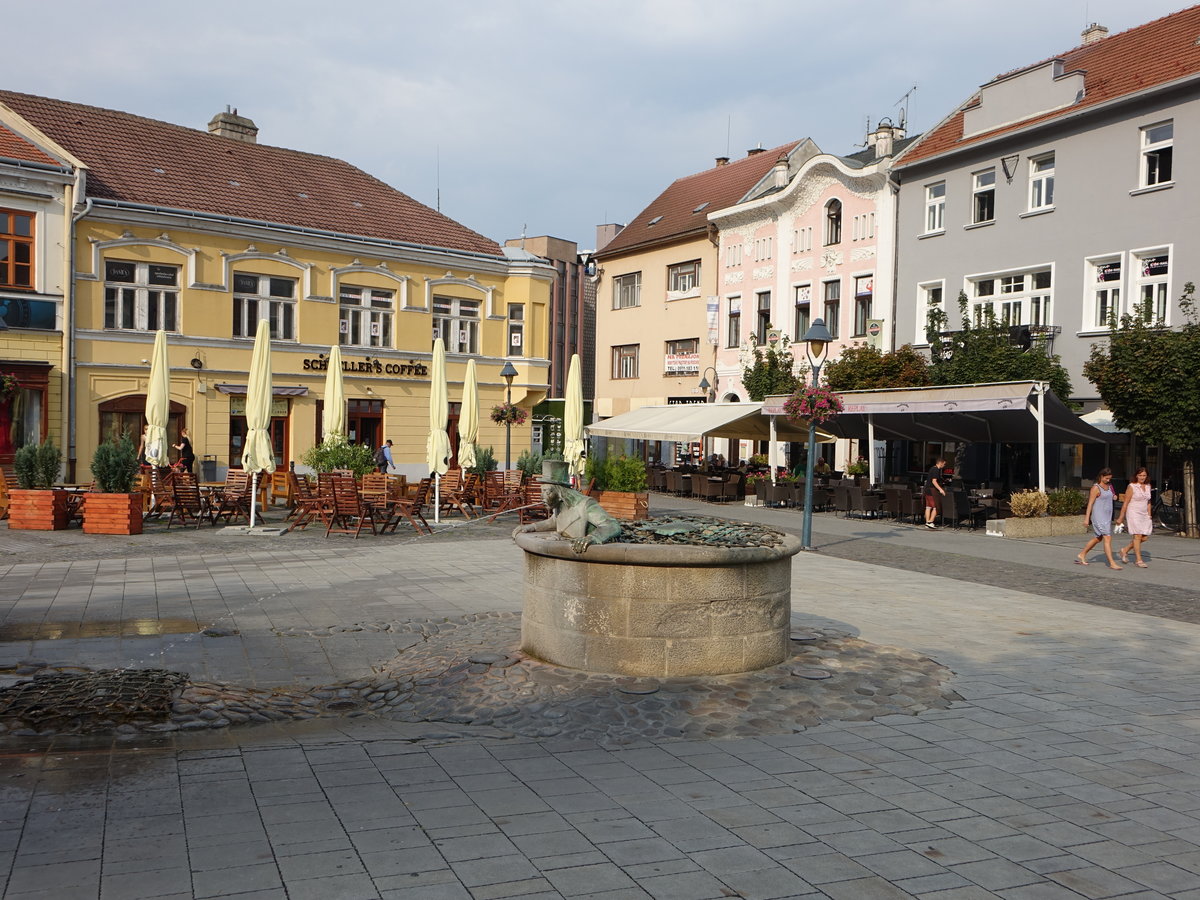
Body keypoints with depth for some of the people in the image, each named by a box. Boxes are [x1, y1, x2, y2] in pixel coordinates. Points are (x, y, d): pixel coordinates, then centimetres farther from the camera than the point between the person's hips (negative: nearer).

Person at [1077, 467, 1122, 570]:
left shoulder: (1109, 486, 13)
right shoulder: (1096, 488, -11)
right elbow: (1090, 503, -13)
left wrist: (1114, 497, 8)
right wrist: (1087, 518, -16)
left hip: (1107, 517, 9)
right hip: (1099, 517, -9)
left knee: (1098, 538, 16)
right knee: (1108, 538, -15)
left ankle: (1081, 555, 29)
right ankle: (1112, 563, -17)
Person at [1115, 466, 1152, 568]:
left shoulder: (1148, 486, 10)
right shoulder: (1132, 486, -8)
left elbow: (1148, 502, 20)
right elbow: (1125, 503, -7)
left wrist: (1149, 515, 14)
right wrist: (1121, 517, -6)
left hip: (1144, 514, 7)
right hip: (1133, 513, -7)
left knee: (1145, 537, 3)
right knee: (1137, 536, -10)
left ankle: (1125, 551, 20)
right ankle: (1138, 560, -5)